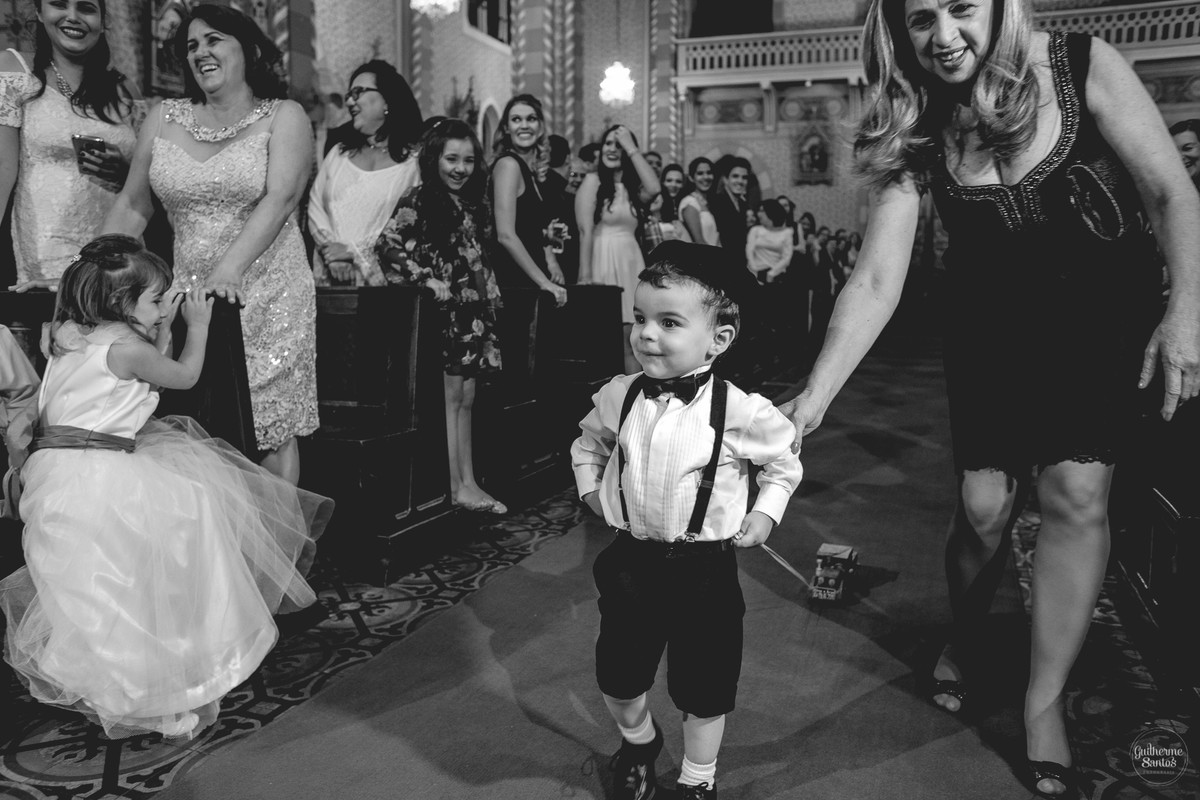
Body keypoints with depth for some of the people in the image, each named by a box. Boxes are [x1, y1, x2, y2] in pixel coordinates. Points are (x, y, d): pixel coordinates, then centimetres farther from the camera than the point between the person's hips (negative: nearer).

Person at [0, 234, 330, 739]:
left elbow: (145, 375, 20)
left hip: (52, 469, 9)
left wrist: (163, 326, 17)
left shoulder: (67, 334, 12)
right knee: (194, 498, -3)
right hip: (99, 477, -9)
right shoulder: (125, 344, -14)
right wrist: (198, 325, 13)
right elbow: (185, 376, 1)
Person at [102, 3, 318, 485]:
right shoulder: (165, 119, 12)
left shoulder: (283, 117, 0)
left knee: (272, 430, 0)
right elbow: (132, 206, 14)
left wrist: (229, 268, -28)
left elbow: (280, 199, -15)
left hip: (266, 296, -3)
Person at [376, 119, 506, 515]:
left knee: (465, 397, 8)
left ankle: (467, 483, 13)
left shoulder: (472, 204, 16)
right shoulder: (418, 199, -6)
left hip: (470, 312, 7)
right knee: (449, 396, -5)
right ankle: (456, 487, 1)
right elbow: (388, 245, -15)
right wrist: (426, 279, -18)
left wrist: (490, 298, 15)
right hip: (439, 311, -7)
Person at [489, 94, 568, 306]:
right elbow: (506, 235, -20)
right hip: (513, 280, -8)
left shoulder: (533, 169, 14)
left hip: (530, 280, 8)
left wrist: (550, 259, 5)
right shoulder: (508, 164, -10)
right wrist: (544, 282, -19)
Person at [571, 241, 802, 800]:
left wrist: (764, 514, -6)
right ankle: (637, 740, 51)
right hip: (630, 563, 3)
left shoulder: (741, 412, -16)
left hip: (706, 570, -3)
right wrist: (590, 487, 3)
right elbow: (588, 443, 15)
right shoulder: (619, 397, -6)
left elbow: (785, 462, 3)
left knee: (704, 689, 12)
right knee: (617, 676, 17)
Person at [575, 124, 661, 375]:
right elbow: (585, 231, -10)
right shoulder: (593, 180, -1)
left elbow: (653, 189, -9)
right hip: (604, 264, -5)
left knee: (631, 342, 4)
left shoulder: (633, 187, 16)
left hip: (632, 264, 5)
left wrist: (631, 147, -4)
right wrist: (585, 278, -19)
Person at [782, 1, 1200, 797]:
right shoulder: (911, 132, -13)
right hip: (992, 327, 1)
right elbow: (876, 280, -17)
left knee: (1077, 489, -13)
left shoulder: (1083, 66, -17)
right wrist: (816, 394, -26)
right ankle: (960, 642, 30)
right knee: (985, 504, -1)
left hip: (1105, 313, -1)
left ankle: (1045, 702, 3)